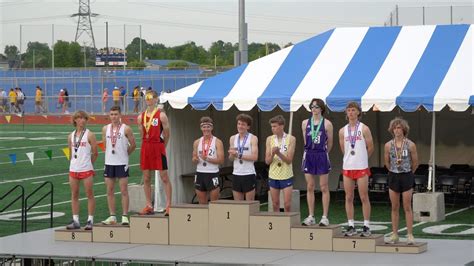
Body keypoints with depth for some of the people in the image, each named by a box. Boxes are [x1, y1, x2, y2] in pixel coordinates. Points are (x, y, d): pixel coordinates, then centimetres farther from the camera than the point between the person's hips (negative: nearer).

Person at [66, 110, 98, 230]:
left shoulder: (89, 135, -3)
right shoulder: (71, 136, 10)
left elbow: (95, 153, 0)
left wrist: (87, 163, 7)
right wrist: (76, 163, 11)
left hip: (86, 170, -4)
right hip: (73, 169, 5)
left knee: (89, 194, 0)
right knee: (74, 195, 6)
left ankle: (90, 220, 3)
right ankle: (75, 220, 11)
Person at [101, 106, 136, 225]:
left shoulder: (126, 129, -5)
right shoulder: (105, 129, 7)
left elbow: (133, 145, 1)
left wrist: (124, 154, 7)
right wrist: (110, 154, 12)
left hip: (122, 163, -4)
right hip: (109, 162, 4)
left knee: (124, 190, -3)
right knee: (109, 190, 6)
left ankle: (125, 216, -2)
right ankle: (112, 216, 12)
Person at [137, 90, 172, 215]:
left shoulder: (161, 115, -5)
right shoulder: (141, 117, 9)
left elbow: (167, 134, 0)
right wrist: (147, 146, 12)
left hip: (158, 147, -5)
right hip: (145, 148, 5)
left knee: (164, 177, -3)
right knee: (146, 178, 7)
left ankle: (168, 205, -2)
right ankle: (149, 206, 13)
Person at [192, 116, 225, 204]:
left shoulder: (217, 142, -2)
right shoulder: (197, 142, 11)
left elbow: (221, 160, -9)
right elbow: (194, 160, 13)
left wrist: (207, 159, -20)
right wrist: (195, 159, -11)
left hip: (212, 174, -4)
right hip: (200, 173, 4)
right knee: (202, 203, 7)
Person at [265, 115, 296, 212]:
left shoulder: (291, 139, -3)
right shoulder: (270, 139, 4)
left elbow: (289, 160, -9)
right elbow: (267, 161, 2)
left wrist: (278, 153, -24)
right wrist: (272, 154, -18)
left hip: (286, 176, -2)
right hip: (273, 176, 2)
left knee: (287, 204, -3)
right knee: (275, 204, 7)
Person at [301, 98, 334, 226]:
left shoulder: (327, 124, -3)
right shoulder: (305, 123, 7)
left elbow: (330, 143, 5)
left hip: (322, 155, -3)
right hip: (309, 155, 3)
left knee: (324, 187, 0)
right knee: (310, 187, 5)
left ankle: (325, 217, 2)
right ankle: (311, 216, 10)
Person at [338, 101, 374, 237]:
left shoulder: (364, 129, -2)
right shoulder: (343, 131, 8)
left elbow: (370, 148, 3)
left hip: (361, 167, -4)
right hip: (347, 167, 4)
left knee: (364, 197, -2)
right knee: (349, 198, 4)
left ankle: (366, 226, 2)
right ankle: (351, 226, 9)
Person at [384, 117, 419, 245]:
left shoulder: (410, 145, -6)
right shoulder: (388, 145, 0)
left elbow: (415, 163, 4)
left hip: (406, 176, -2)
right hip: (393, 177, 2)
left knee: (407, 208, 0)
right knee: (395, 208, 6)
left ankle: (410, 235, 2)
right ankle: (394, 234, 11)